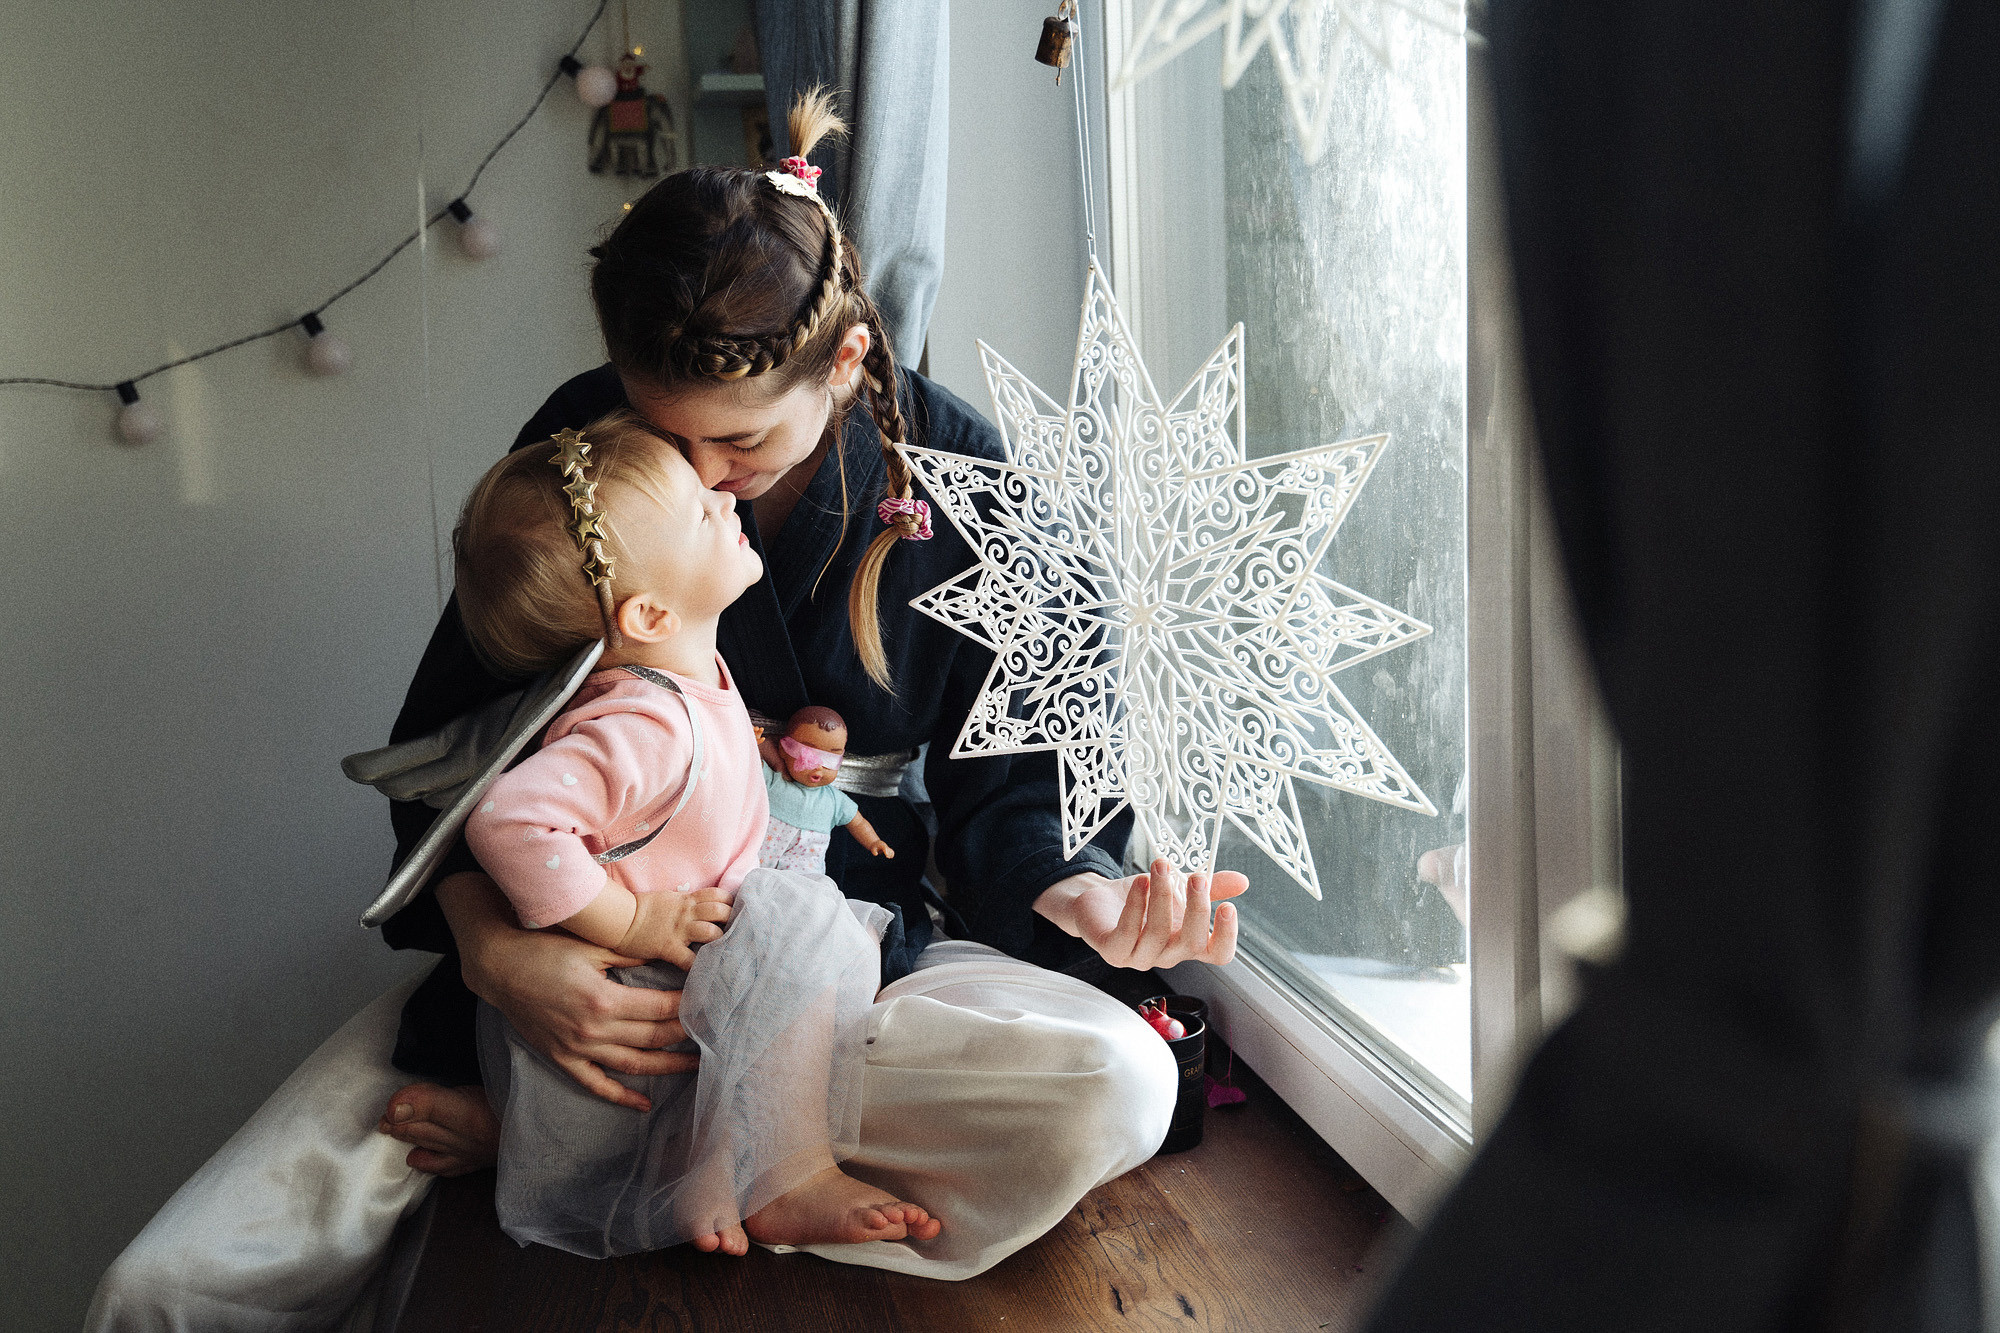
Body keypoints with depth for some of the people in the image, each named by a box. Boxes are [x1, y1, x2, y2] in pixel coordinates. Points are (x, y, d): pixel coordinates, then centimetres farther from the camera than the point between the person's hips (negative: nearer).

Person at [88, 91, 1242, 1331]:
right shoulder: (580, 440, -8)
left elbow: (999, 788, -2)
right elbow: (448, 729, -3)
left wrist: (1076, 896, -26)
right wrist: (491, 945, -23)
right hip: (583, 956, -1)